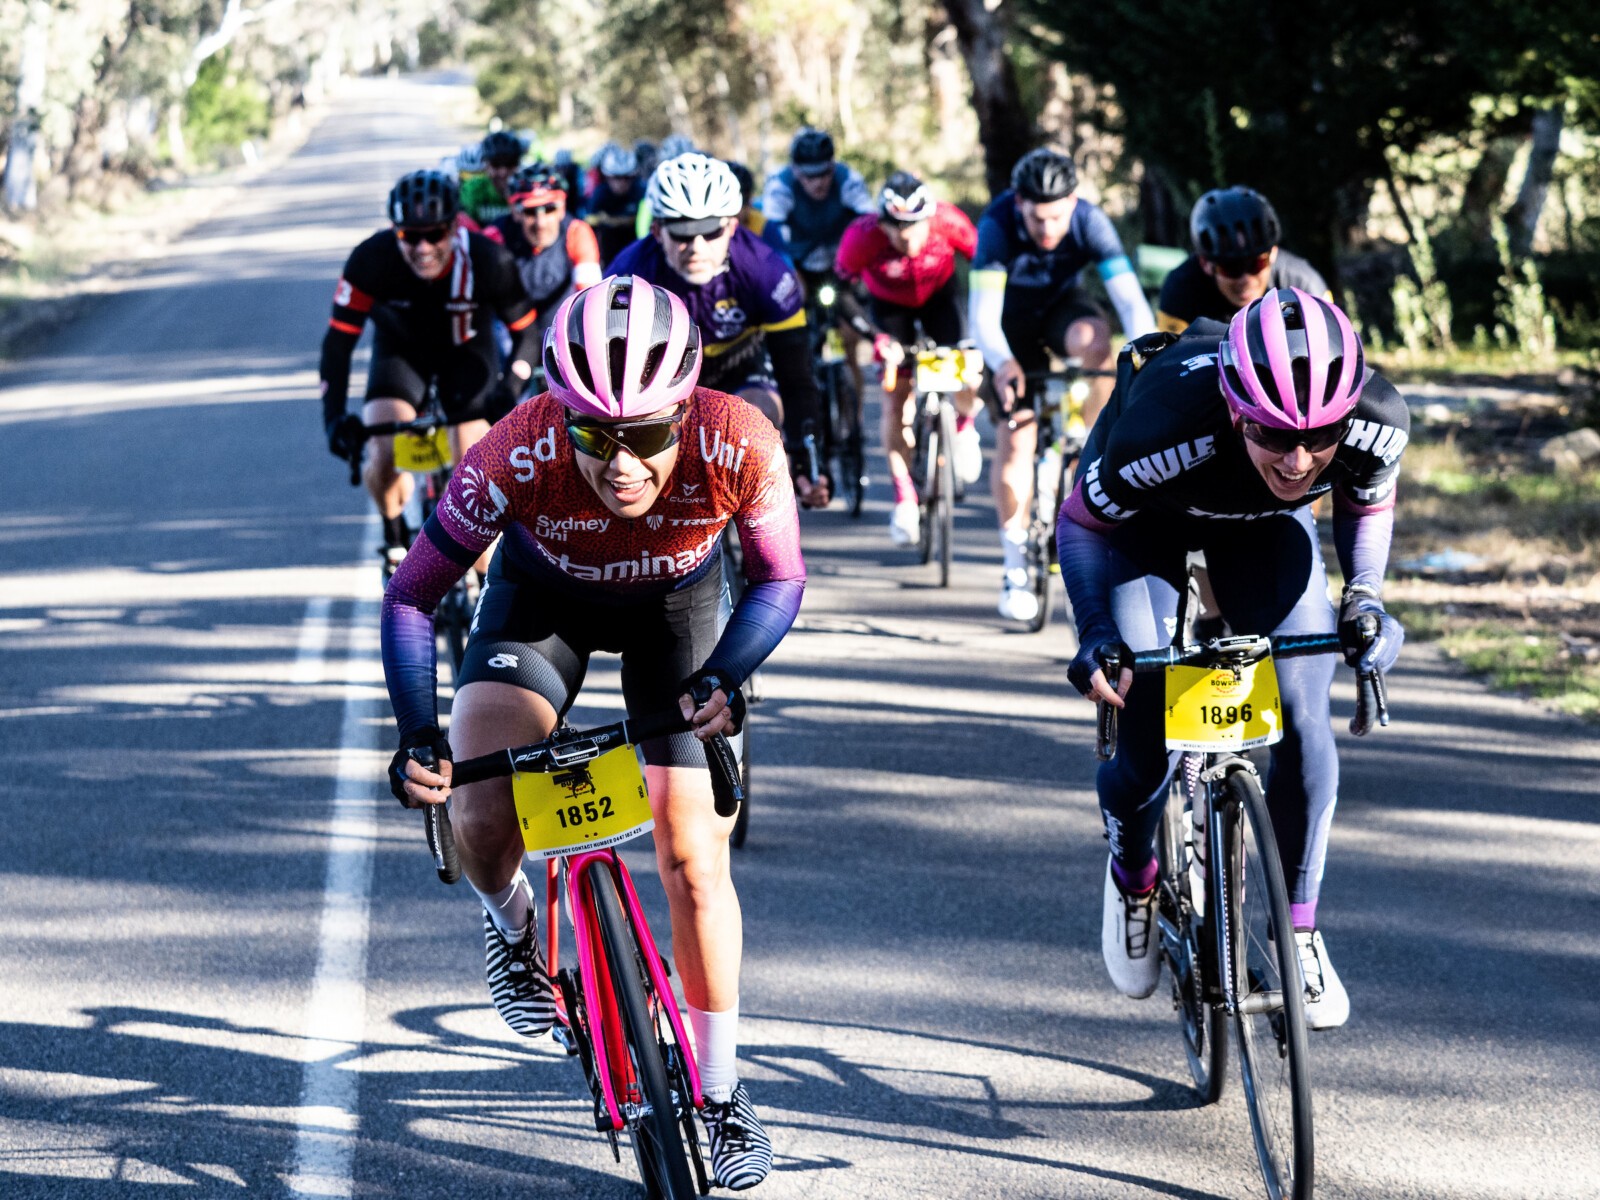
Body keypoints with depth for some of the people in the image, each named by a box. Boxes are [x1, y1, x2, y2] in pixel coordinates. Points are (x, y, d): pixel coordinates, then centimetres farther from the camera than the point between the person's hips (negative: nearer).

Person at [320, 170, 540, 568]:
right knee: (383, 459, -23)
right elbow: (339, 341, -27)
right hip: (401, 349, 0)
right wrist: (335, 417, -37)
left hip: (466, 349, 0)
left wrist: (511, 388, -37)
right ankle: (395, 536, 8)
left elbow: (526, 332, -20)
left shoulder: (487, 261, -32)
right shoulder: (371, 260, -33)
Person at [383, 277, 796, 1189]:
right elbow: (412, 597, -26)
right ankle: (513, 923, 13)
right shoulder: (520, 455, -38)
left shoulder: (739, 445, -36)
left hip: (678, 603, 0)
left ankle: (723, 1096, 13)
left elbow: (780, 581, -18)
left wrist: (723, 675, -36)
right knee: (478, 813, -23)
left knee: (694, 856, -4)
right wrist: (418, 731, -39)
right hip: (545, 596, 0)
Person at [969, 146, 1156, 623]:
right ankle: (1015, 568, 3)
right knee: (1015, 439, -9)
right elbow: (983, 315, -37)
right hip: (1011, 320, -1)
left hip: (1062, 306, 1)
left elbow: (1131, 300, -33)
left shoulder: (1090, 223, -28)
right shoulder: (997, 225, -32)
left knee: (1093, 340, -36)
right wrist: (1002, 363, -57)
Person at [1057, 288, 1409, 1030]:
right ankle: (1132, 879, 24)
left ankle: (1300, 930, 6)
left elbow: (1367, 506, -7)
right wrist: (1095, 632, -35)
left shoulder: (1376, 423, -34)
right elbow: (1082, 521, -23)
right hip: (1145, 525, -3)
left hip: (1265, 528, 3)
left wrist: (1365, 599, -22)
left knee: (1303, 724, -13)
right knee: (1146, 750, -10)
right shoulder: (1165, 427, -44)